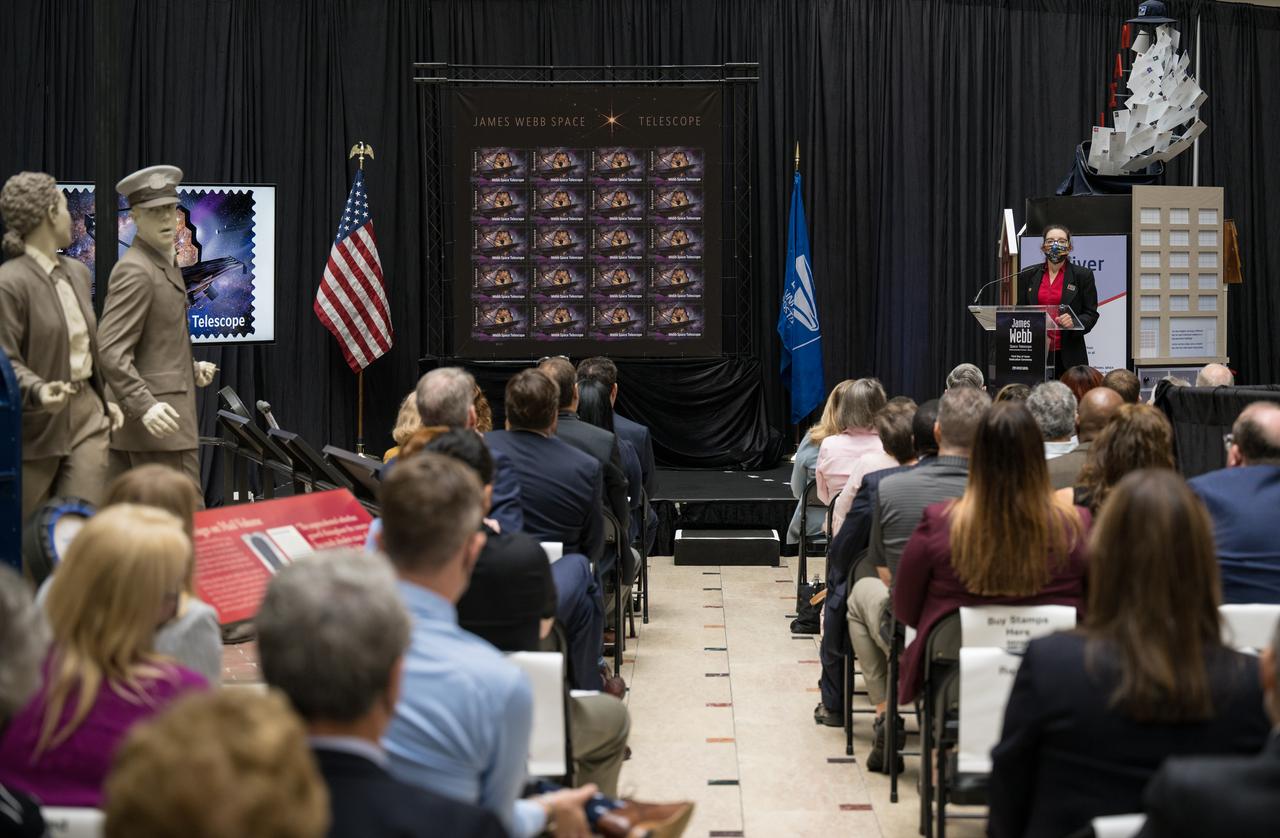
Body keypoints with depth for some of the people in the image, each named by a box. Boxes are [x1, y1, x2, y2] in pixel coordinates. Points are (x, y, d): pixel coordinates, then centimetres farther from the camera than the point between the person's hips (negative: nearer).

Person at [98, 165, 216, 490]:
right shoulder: (135, 271, -14)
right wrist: (145, 405, -29)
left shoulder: (164, 262, 17)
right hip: (156, 421, -10)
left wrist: (191, 367, 15)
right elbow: (110, 351, -21)